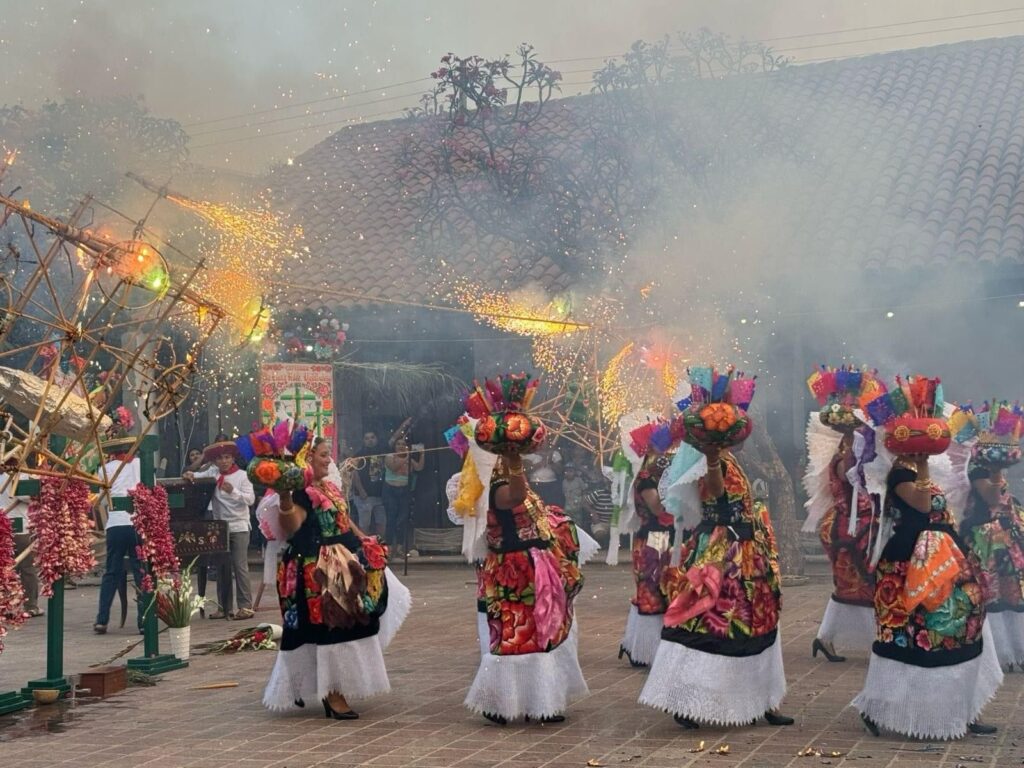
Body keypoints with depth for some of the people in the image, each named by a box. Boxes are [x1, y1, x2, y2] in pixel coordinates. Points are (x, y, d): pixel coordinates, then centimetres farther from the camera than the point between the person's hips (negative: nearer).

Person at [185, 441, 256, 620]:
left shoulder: (242, 475, -4)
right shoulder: (213, 473, 5)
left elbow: (251, 499, -10)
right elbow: (196, 476, 12)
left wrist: (233, 491, -23)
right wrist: (189, 475, -10)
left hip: (239, 527, -4)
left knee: (240, 566, -6)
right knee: (222, 567, 8)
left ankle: (246, 606, -4)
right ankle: (224, 607, 15)